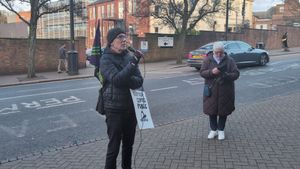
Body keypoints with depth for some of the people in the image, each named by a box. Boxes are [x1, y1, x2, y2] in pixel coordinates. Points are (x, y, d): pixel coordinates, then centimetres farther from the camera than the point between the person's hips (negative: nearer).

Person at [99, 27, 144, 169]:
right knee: (114, 146, 1)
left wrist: (125, 80, -21)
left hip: (131, 106, 6)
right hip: (115, 108, -5)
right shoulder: (106, 59, -10)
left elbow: (139, 81, -4)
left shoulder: (129, 56, 4)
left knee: (128, 144, 19)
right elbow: (116, 79, -26)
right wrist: (133, 62, -28)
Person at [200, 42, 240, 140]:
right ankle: (213, 129, 24)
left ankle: (221, 130, 26)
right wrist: (211, 72, -23)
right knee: (211, 110, 6)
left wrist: (226, 75, -26)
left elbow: (236, 74, -5)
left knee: (223, 111, 8)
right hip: (211, 90, 1)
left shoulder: (229, 60, -2)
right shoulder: (208, 60, 0)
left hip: (225, 91, 0)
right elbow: (202, 72, -3)